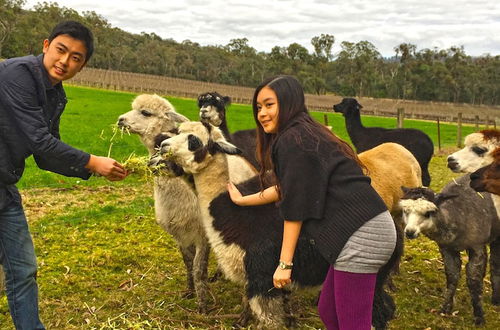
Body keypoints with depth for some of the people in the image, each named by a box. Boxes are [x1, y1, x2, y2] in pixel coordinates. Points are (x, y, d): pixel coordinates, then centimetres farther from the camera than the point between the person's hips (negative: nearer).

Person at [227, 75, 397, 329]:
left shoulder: (292, 139, -10)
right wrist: (242, 200, 45)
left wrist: (284, 263, -9)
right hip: (366, 230, 10)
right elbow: (285, 188, 32)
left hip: (360, 235, -10)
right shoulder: (306, 134, 20)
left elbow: (295, 206, -13)